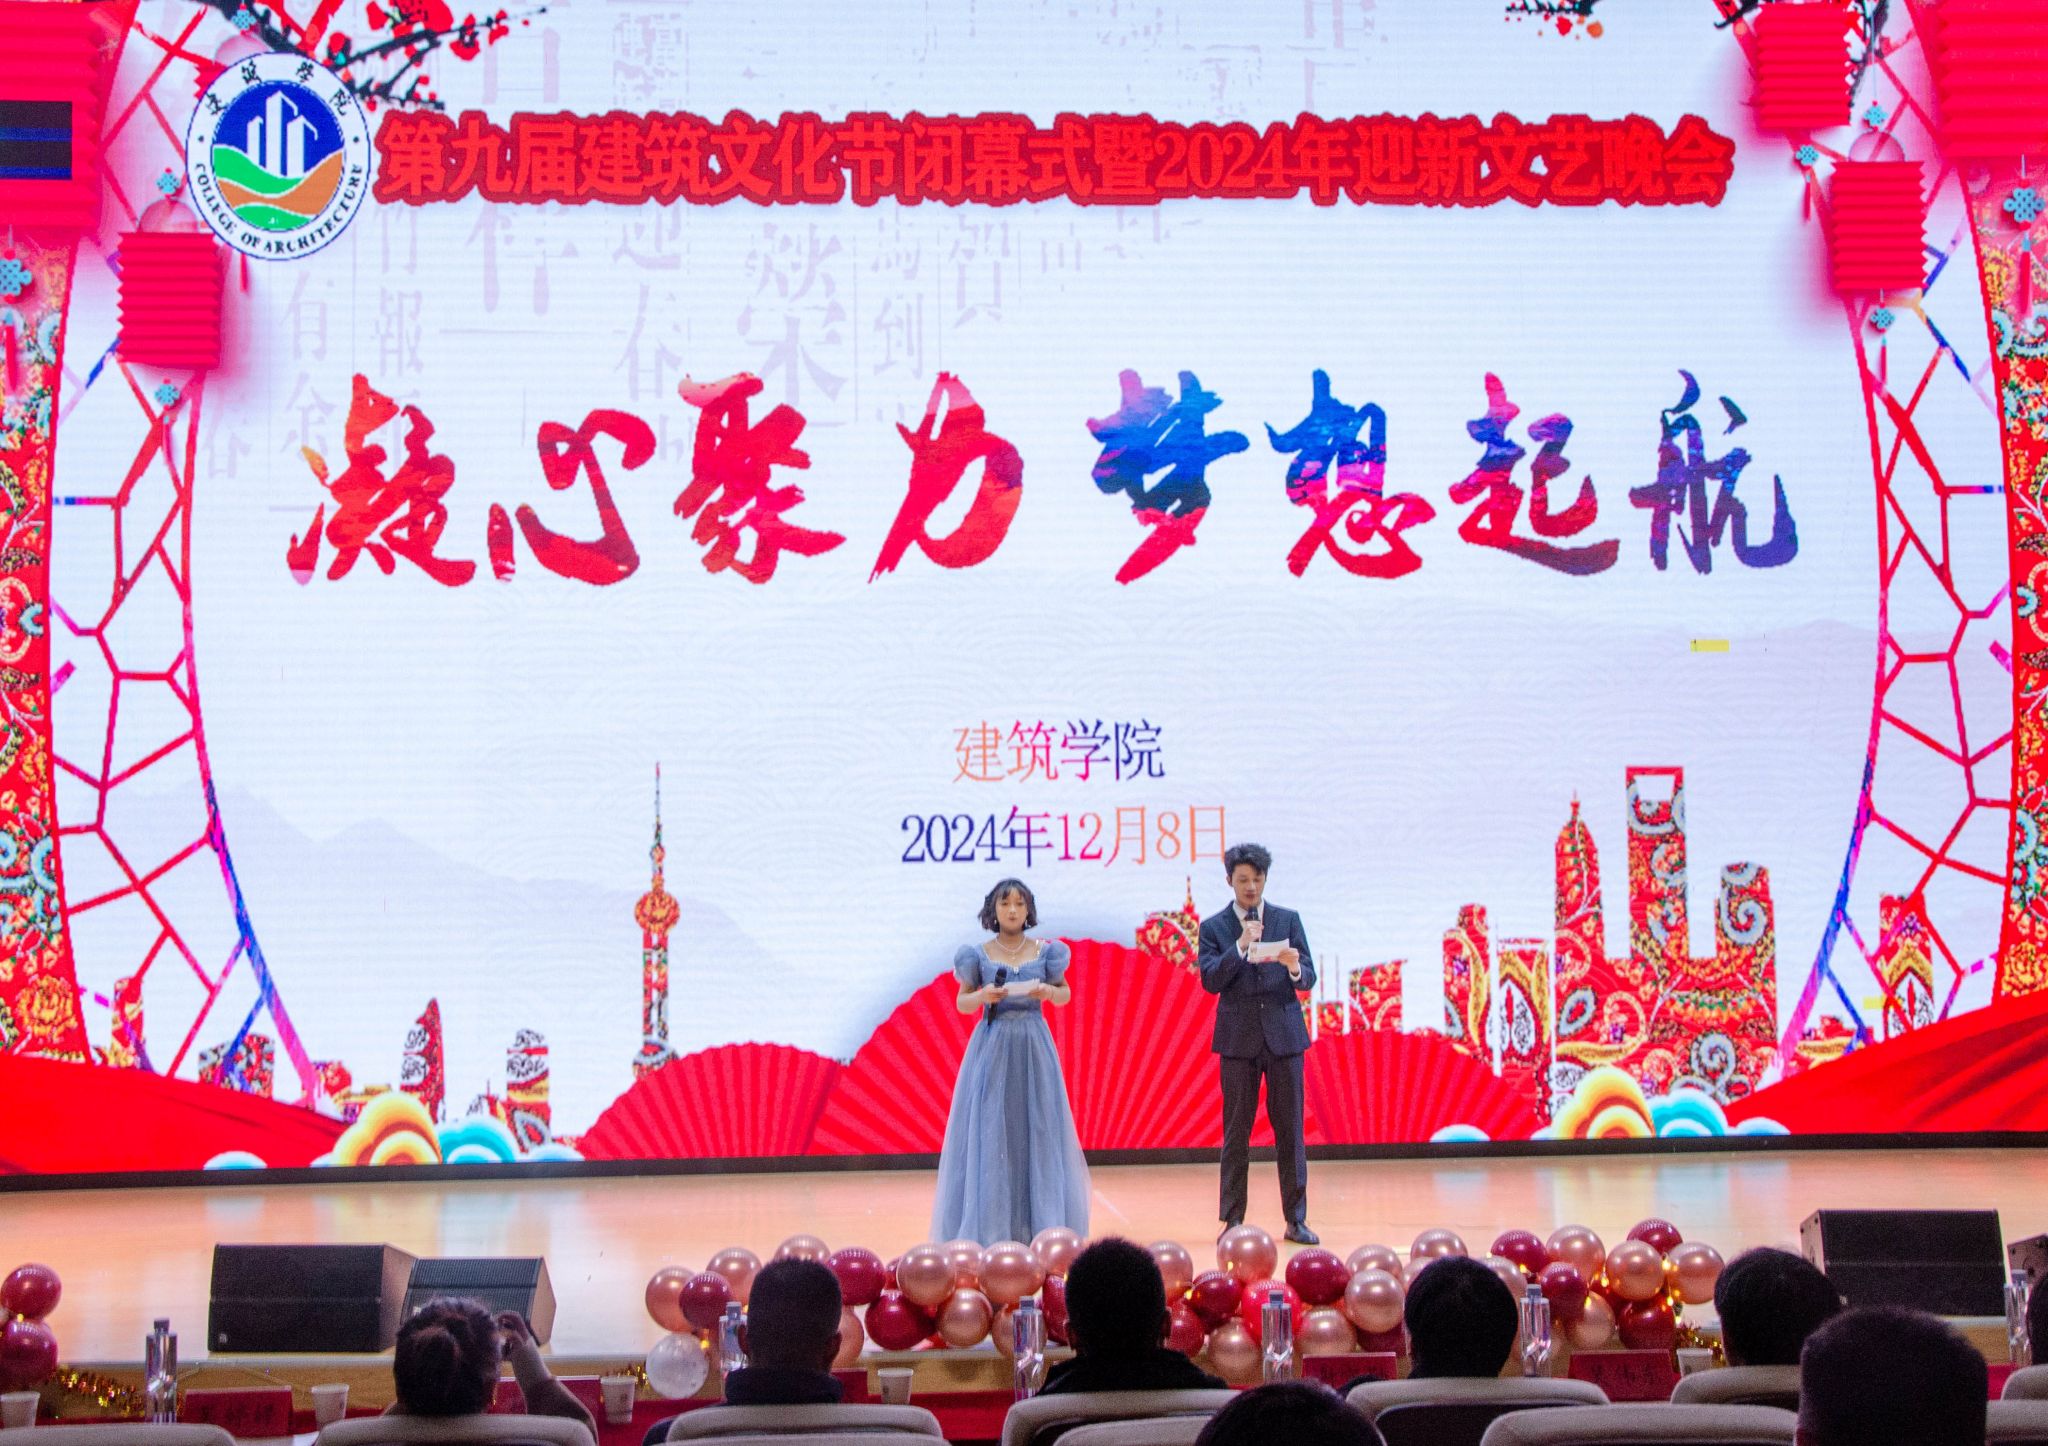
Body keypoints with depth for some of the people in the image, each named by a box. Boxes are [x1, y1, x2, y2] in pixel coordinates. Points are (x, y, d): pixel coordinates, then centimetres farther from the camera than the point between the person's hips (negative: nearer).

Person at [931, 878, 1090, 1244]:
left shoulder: (1045, 951, 3)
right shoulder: (978, 953, 1)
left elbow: (1065, 994, 10)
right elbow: (962, 1003, 4)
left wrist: (1047, 991, -11)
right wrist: (983, 996, -16)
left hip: (1034, 1048, 1)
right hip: (992, 1047, -1)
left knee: (1038, 1127, 1)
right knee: (989, 1129, -3)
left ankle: (1042, 1223, 9)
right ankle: (991, 1224, 3)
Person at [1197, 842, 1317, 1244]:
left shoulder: (1288, 920, 8)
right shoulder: (1214, 927, 5)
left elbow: (1308, 979, 3)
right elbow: (1210, 980, -6)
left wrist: (1294, 967, -20)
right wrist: (1240, 946, -17)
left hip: (1284, 1034, 1)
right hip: (1238, 1039, -1)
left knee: (1290, 1130, 2)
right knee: (1236, 1132, 2)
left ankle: (1296, 1220, 8)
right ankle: (1233, 1220, 7)